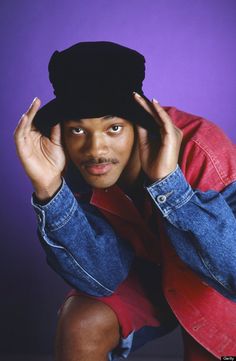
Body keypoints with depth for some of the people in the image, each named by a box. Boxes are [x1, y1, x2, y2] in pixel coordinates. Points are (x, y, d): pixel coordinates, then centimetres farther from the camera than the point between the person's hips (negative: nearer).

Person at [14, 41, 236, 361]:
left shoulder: (201, 150, -34)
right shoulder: (72, 164, -22)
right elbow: (101, 277, -23)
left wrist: (167, 181, -48)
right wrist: (48, 188, -37)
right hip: (144, 271, 1)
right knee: (80, 325, -21)